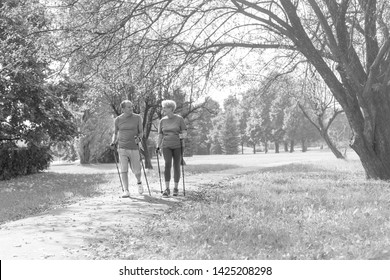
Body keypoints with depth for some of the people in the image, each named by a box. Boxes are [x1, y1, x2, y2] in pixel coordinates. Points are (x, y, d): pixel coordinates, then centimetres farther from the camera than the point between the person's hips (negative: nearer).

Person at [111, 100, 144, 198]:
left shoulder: (137, 118, 1)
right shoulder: (117, 120, 3)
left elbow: (141, 132, 6)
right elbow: (115, 133, 16)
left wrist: (139, 138, -15)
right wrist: (113, 142, -1)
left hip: (134, 148, 0)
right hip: (122, 148, 0)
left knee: (136, 171, 4)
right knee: (124, 170, -6)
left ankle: (139, 182, 35)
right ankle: (126, 191, 1)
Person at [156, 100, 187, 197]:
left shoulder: (179, 119, 0)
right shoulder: (162, 121, 9)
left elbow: (185, 133, -1)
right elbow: (160, 135, 12)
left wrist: (182, 136, -23)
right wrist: (158, 146, 1)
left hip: (177, 146, -1)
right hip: (166, 146, 1)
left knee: (176, 167, 3)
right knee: (167, 164, -17)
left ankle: (176, 188, 18)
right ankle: (167, 189, -17)